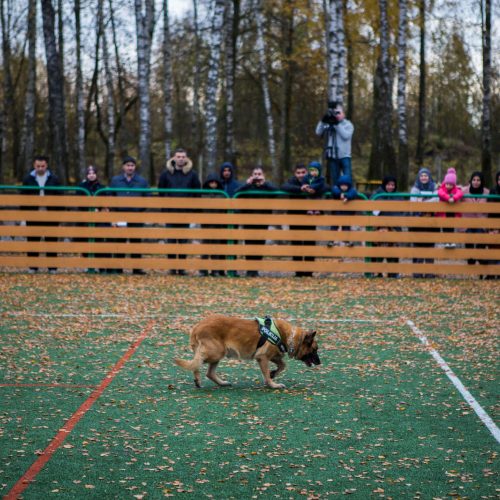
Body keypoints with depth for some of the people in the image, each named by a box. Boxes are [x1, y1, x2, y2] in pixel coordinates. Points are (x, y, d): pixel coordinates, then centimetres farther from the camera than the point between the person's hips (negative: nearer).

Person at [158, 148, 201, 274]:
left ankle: (182, 267, 8)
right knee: (171, 239, 1)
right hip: (170, 211, 0)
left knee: (183, 240, 3)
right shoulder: (166, 173, 2)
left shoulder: (192, 174, 2)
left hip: (186, 212, 0)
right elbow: (161, 191, 9)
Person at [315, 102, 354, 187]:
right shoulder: (328, 125, 11)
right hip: (332, 156, 3)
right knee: (334, 180, 8)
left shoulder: (348, 124, 5)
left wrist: (337, 124, -13)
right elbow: (318, 133, 0)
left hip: (344, 156, -3)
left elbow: (346, 135, -11)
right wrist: (323, 121, -10)